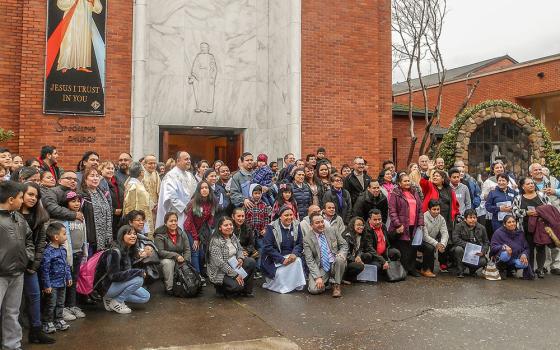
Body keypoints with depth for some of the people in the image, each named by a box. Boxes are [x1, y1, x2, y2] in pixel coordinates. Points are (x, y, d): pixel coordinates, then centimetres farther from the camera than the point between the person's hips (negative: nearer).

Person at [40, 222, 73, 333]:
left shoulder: (63, 249, 5)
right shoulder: (48, 252, -21)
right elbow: (45, 269, -20)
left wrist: (69, 277, 14)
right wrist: (46, 285, -18)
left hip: (62, 283, 8)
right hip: (52, 284, -8)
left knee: (60, 304, 17)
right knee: (51, 305, 4)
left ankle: (59, 320, 30)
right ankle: (47, 323, 18)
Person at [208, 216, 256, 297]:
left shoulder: (233, 236, 3)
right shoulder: (215, 241, -21)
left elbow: (240, 249, 13)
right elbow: (219, 263, -25)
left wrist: (240, 258, -12)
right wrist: (235, 275, -26)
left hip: (234, 266, 8)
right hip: (220, 272, -8)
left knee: (252, 262, -11)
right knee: (237, 285, -28)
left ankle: (246, 290, 0)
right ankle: (220, 287, 5)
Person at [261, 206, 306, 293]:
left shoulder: (296, 225, 1)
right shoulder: (272, 227, -11)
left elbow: (300, 243, 3)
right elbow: (267, 247, -16)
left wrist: (294, 254, -19)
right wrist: (282, 259, -22)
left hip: (290, 255, 4)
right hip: (274, 259, -4)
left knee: (297, 261, -26)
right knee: (281, 273, -26)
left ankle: (297, 286, -7)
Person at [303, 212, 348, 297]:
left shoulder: (332, 231, 4)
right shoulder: (307, 239, -4)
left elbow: (344, 245, 9)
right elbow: (310, 260, -8)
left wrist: (341, 254, -15)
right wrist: (318, 277, -20)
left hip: (335, 265, 2)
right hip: (320, 268, -2)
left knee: (340, 259, -32)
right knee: (314, 289, -25)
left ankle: (336, 285, -10)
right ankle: (324, 281, 10)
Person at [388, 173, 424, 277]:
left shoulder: (414, 194, 16)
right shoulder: (395, 194, -3)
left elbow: (420, 209, 17)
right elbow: (392, 211, -10)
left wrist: (420, 223, 8)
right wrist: (398, 224, -16)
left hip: (413, 227, 6)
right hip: (402, 228, -6)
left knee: (413, 248, 8)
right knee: (402, 250, -3)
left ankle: (412, 269, 21)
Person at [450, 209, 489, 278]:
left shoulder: (482, 228, 7)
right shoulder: (459, 226, -4)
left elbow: (486, 243, 9)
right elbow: (455, 239, -19)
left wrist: (483, 251, -11)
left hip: (476, 254, 2)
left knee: (483, 261, -28)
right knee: (458, 249, -35)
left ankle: (472, 269, 10)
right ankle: (460, 271, -14)